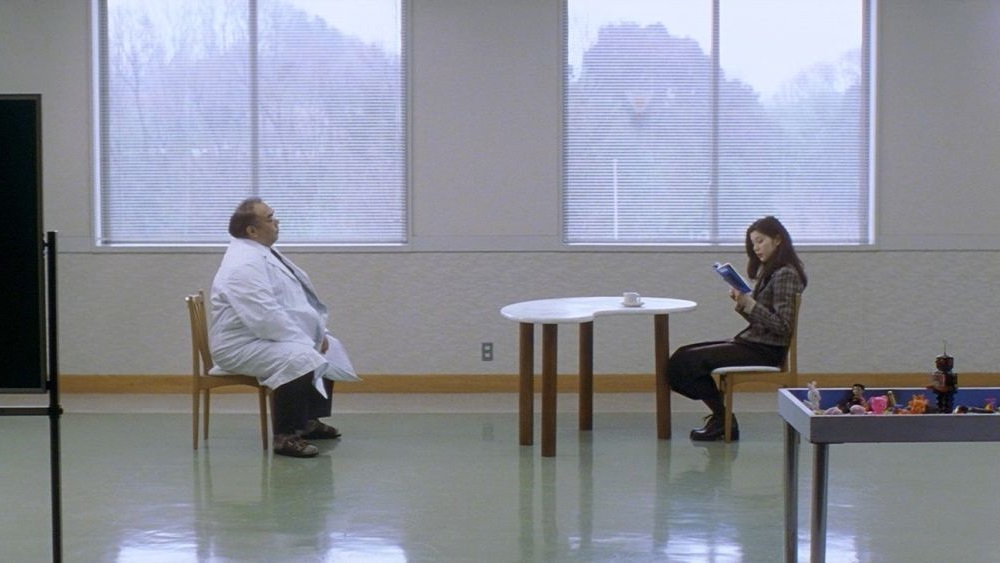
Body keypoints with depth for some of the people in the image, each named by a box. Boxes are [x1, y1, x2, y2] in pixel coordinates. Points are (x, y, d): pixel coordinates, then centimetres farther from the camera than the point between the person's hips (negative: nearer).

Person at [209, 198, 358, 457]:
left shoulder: (262, 252, 11)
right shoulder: (244, 264, -24)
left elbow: (298, 298, 17)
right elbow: (266, 318, -31)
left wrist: (319, 332, 6)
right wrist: (306, 342, -23)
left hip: (267, 337, 11)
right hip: (242, 346, -11)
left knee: (329, 348, 21)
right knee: (299, 358, -34)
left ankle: (310, 420, 29)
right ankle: (285, 436, -25)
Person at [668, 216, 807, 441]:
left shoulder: (785, 274, -14)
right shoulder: (768, 271, 15)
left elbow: (782, 326, -20)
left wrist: (749, 304, -23)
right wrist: (741, 303, -1)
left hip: (767, 350, -10)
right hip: (752, 341, 10)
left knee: (688, 361, -15)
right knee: (681, 357, 0)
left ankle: (723, 420, -2)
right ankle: (721, 416, 3)